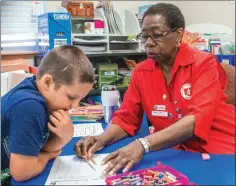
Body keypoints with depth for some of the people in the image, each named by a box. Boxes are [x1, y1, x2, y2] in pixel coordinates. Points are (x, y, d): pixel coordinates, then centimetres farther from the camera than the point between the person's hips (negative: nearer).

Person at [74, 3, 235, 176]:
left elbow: (198, 119, -23)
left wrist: (143, 144, -35)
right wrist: (102, 139, -17)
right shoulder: (141, 72, 4)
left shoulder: (204, 63, -9)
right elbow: (126, 118, 5)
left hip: (218, 151, -4)